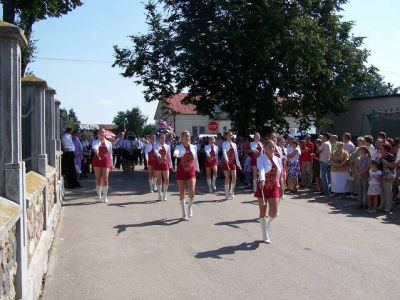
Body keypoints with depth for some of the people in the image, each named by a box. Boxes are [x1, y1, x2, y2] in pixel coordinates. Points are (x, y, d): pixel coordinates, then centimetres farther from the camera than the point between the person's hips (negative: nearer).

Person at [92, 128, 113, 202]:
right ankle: (99, 196, 16)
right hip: (97, 161, 0)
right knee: (98, 179, 5)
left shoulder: (108, 143, 8)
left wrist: (111, 164, 11)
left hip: (106, 161, 0)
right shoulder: (95, 142, 3)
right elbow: (94, 147, -22)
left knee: (105, 179, -3)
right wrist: (96, 150, -45)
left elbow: (110, 154, 11)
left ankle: (105, 196, 5)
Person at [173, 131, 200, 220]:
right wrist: (175, 154, -51)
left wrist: (197, 168, 30)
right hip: (181, 171, -1)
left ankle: (190, 207, 14)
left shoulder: (194, 147, 5)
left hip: (191, 171, 1)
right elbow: (177, 152, -27)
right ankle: (184, 213, 17)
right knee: (182, 193, 4)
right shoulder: (179, 147, -3)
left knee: (191, 191, -14)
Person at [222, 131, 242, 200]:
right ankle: (227, 193, 8)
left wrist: (238, 164, 10)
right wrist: (226, 159, -41)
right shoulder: (225, 144, -5)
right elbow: (224, 152, -23)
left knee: (234, 178, 0)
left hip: (233, 162, 4)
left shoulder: (234, 144, 11)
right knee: (227, 178, -2)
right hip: (226, 162, -4)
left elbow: (236, 155, 13)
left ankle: (232, 191, 20)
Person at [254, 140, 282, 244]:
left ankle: (267, 222, 34)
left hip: (274, 188, 4)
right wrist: (262, 180, -47)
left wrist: (278, 185, 13)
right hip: (263, 187, -4)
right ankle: (265, 237, 14)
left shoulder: (277, 159, 5)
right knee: (263, 212, 4)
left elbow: (279, 173, 13)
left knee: (274, 213, -2)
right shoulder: (261, 159, -10)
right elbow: (261, 170, -30)